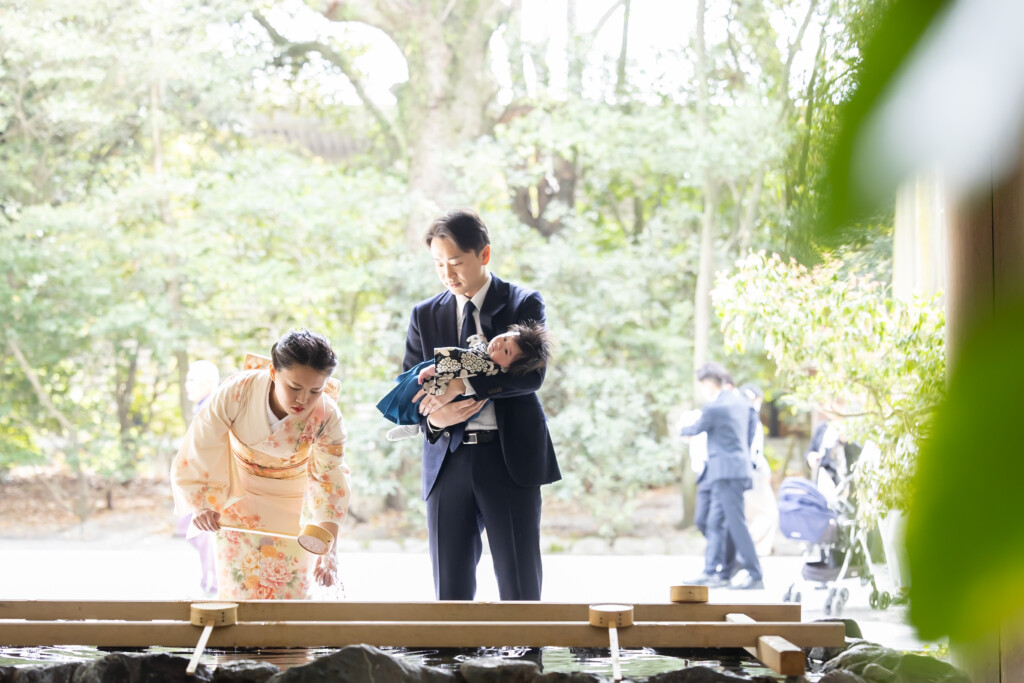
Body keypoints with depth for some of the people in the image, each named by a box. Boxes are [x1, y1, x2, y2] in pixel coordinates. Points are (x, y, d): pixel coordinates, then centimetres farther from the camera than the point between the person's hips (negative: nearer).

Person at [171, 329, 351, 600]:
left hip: (293, 502, 0)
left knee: (292, 589, 3)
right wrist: (199, 506, -32)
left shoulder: (328, 418, -29)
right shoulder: (236, 392, -32)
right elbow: (194, 454, -21)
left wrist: (328, 553, -36)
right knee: (239, 588, 3)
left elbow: (329, 485, -26)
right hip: (240, 492, 0)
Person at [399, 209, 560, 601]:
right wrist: (432, 416, -13)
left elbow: (532, 373, -13)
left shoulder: (524, 304, 3)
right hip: (448, 461, 3)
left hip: (511, 458, -3)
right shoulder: (425, 315, 12)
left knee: (519, 589, -2)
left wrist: (462, 383, -23)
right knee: (450, 589, 3)